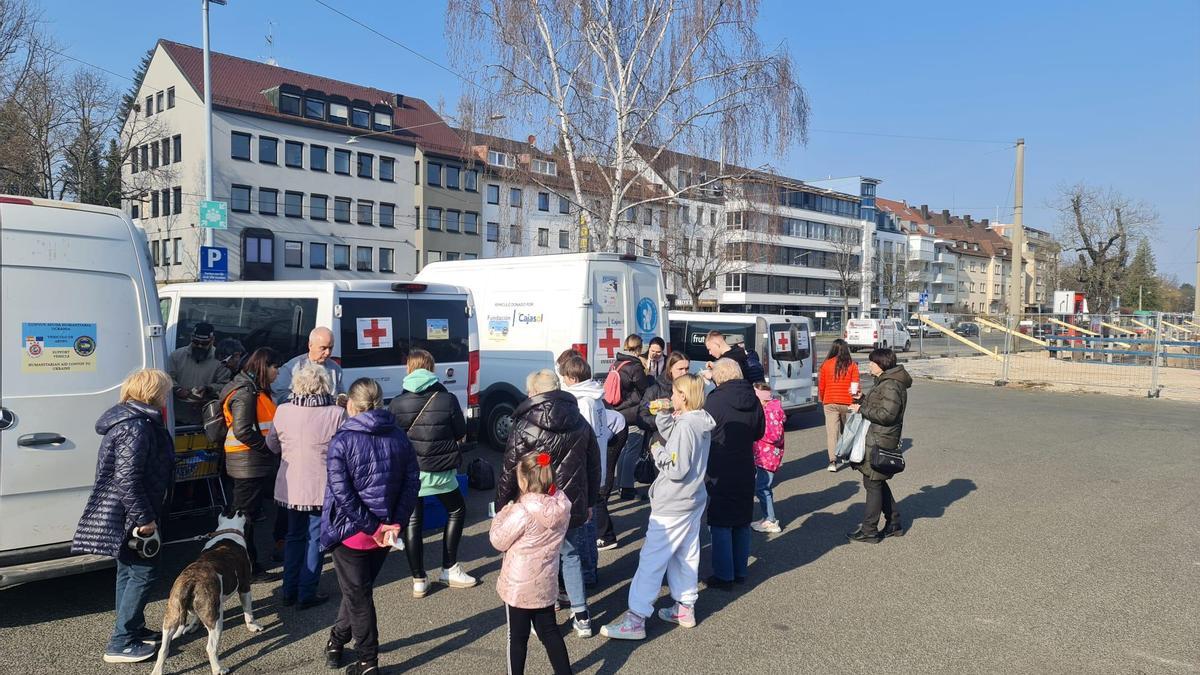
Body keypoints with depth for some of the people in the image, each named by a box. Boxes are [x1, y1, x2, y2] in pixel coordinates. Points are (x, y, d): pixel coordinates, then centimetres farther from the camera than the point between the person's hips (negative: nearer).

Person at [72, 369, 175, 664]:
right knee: (143, 572, -3)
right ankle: (120, 643, 3)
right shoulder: (136, 427, -22)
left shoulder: (136, 420, 11)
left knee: (129, 571, 19)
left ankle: (133, 629, 31)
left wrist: (146, 514, 24)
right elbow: (127, 479, -27)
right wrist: (145, 518, -23)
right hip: (128, 516, -11)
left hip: (123, 515, 11)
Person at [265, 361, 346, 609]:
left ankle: (289, 590, 27)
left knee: (294, 536, 20)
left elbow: (272, 445, 8)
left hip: (291, 486, 4)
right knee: (315, 539, 10)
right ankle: (307, 593, 16)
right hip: (322, 487, -3)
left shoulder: (283, 411, -7)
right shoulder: (336, 414, -17)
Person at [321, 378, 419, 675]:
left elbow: (342, 493, -20)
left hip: (351, 531, -4)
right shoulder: (399, 438, -2)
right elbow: (412, 483, -5)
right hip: (384, 531, 5)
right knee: (359, 589, 23)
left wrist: (372, 528, -15)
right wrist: (395, 523, -7)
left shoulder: (342, 441, -15)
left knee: (358, 595, 10)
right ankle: (338, 639, 42)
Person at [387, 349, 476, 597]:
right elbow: (461, 433, 0)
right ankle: (449, 569, 22)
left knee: (413, 522, 12)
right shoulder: (448, 399, -8)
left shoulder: (397, 403, -7)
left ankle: (418, 580, 14)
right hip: (440, 470, -1)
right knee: (456, 511, 21)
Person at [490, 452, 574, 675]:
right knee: (549, 631, 20)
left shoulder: (522, 512, -27)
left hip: (519, 587, -5)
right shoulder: (561, 506, -7)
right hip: (545, 584, 5)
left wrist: (503, 514, -1)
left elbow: (498, 541, -14)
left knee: (518, 637, 13)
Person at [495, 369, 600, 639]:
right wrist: (589, 502, 21)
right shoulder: (580, 423, 3)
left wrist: (501, 508, -1)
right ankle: (581, 616, 21)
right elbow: (593, 466, 11)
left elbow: (509, 473, -13)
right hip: (573, 508, 5)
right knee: (571, 557, 21)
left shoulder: (525, 427, -14)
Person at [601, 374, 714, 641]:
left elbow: (676, 469, -25)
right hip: (694, 500, 9)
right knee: (686, 554, 18)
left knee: (651, 558, -3)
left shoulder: (684, 426, -24)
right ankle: (685, 607, 29)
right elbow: (675, 441, 14)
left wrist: (658, 452, -10)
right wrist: (665, 416, 3)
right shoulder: (701, 422, 3)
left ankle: (636, 619, 1)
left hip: (673, 505, -9)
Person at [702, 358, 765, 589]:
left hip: (720, 472, -5)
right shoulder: (753, 400, 0)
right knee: (743, 522, 16)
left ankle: (724, 576, 9)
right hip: (746, 470, 6)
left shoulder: (715, 400, -17)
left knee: (721, 525, 4)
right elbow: (759, 433, 12)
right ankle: (740, 571, 26)